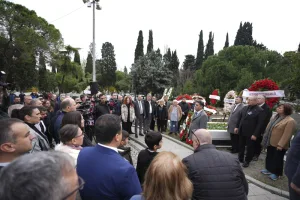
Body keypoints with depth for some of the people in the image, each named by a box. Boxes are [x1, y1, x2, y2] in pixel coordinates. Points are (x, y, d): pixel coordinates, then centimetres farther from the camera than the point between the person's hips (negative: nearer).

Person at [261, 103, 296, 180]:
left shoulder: (290, 121, -20)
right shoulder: (276, 117, 7)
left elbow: (287, 135, -22)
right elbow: (269, 128, 14)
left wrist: (280, 145, -23)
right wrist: (266, 139, 15)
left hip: (278, 145, -8)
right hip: (271, 143, 8)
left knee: (277, 159, 9)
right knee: (269, 157, 19)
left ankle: (276, 173, 26)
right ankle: (269, 169, 37)